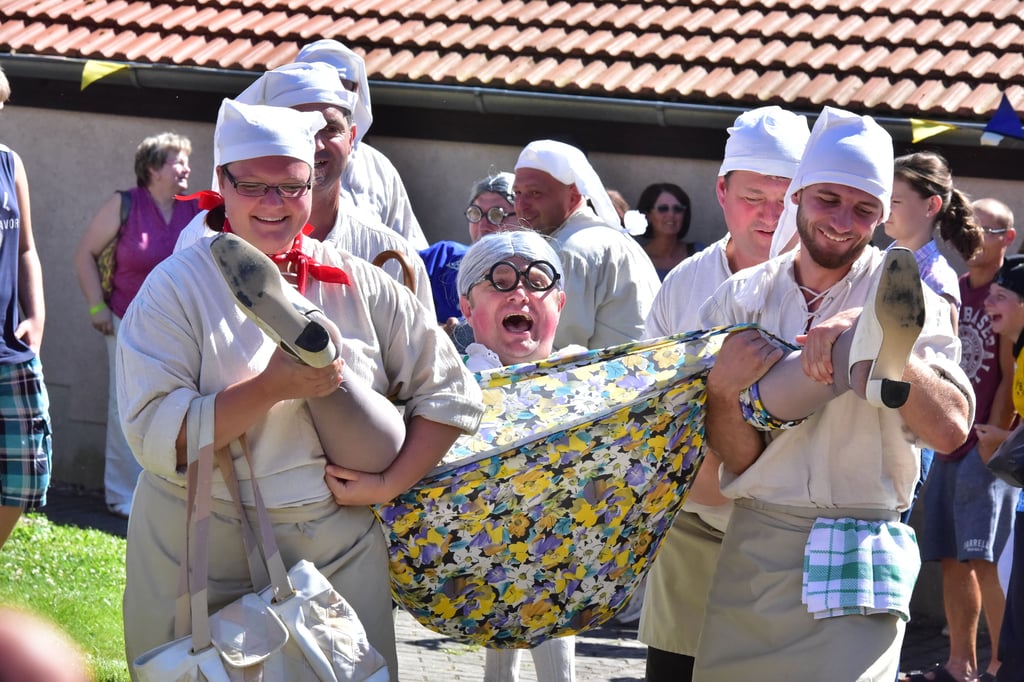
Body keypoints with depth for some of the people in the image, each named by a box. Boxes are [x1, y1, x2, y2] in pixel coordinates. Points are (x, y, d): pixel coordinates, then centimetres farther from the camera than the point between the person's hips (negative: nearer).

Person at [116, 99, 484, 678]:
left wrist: (390, 483, -3)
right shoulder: (178, 287, -4)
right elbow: (156, 437, -14)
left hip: (340, 554, 3)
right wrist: (272, 388, -24)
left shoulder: (358, 284, 5)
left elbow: (452, 392, 9)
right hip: (202, 559, -2)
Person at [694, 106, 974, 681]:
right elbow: (739, 459, 4)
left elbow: (951, 430, -16)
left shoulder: (901, 298, -1)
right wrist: (722, 390, -15)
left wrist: (876, 344, -25)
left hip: (858, 565, -3)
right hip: (754, 553, 3)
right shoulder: (741, 299, 6)